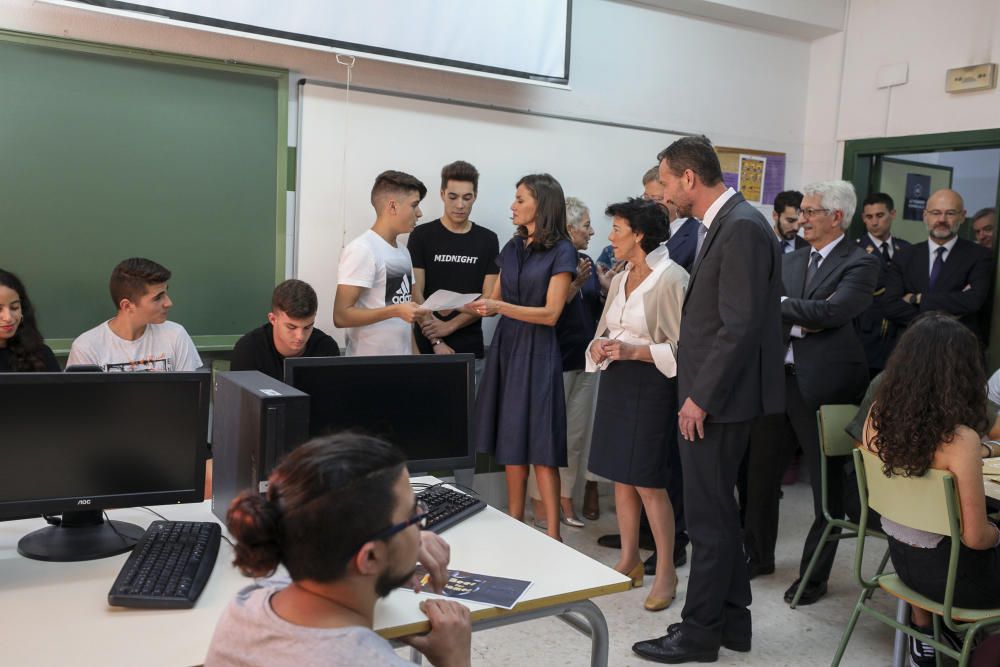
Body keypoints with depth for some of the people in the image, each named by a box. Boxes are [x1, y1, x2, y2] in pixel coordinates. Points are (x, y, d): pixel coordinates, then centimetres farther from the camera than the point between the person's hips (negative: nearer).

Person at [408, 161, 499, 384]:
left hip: (471, 351, 2)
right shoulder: (422, 235, -1)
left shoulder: (487, 240, 5)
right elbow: (415, 294, -6)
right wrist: (436, 341, -14)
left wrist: (448, 326, -12)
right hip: (428, 348, -2)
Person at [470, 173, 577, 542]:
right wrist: (460, 308, -3)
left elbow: (551, 313, -13)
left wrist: (500, 307, -22)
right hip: (506, 345, 6)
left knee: (540, 444, -7)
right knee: (511, 439, 8)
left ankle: (552, 535, -2)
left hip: (537, 350, -6)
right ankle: (514, 523, 18)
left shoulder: (561, 251, -6)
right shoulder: (513, 247, 13)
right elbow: (495, 300, 14)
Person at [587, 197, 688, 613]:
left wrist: (634, 351, -21)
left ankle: (666, 571, 10)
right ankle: (629, 561, 25)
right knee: (620, 476, 11)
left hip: (651, 385, -8)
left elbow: (682, 345, -14)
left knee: (648, 481, -5)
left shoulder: (671, 278, -12)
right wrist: (600, 346, -1)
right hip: (616, 381, 8)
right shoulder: (620, 279, 12)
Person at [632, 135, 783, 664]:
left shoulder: (742, 228, -16)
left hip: (716, 400, -10)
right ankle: (730, 619, 31)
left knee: (708, 516, 2)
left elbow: (740, 325, -22)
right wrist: (696, 391, 11)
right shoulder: (721, 225, 13)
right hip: (709, 395, 10)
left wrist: (700, 397, -18)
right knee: (718, 511, 17)